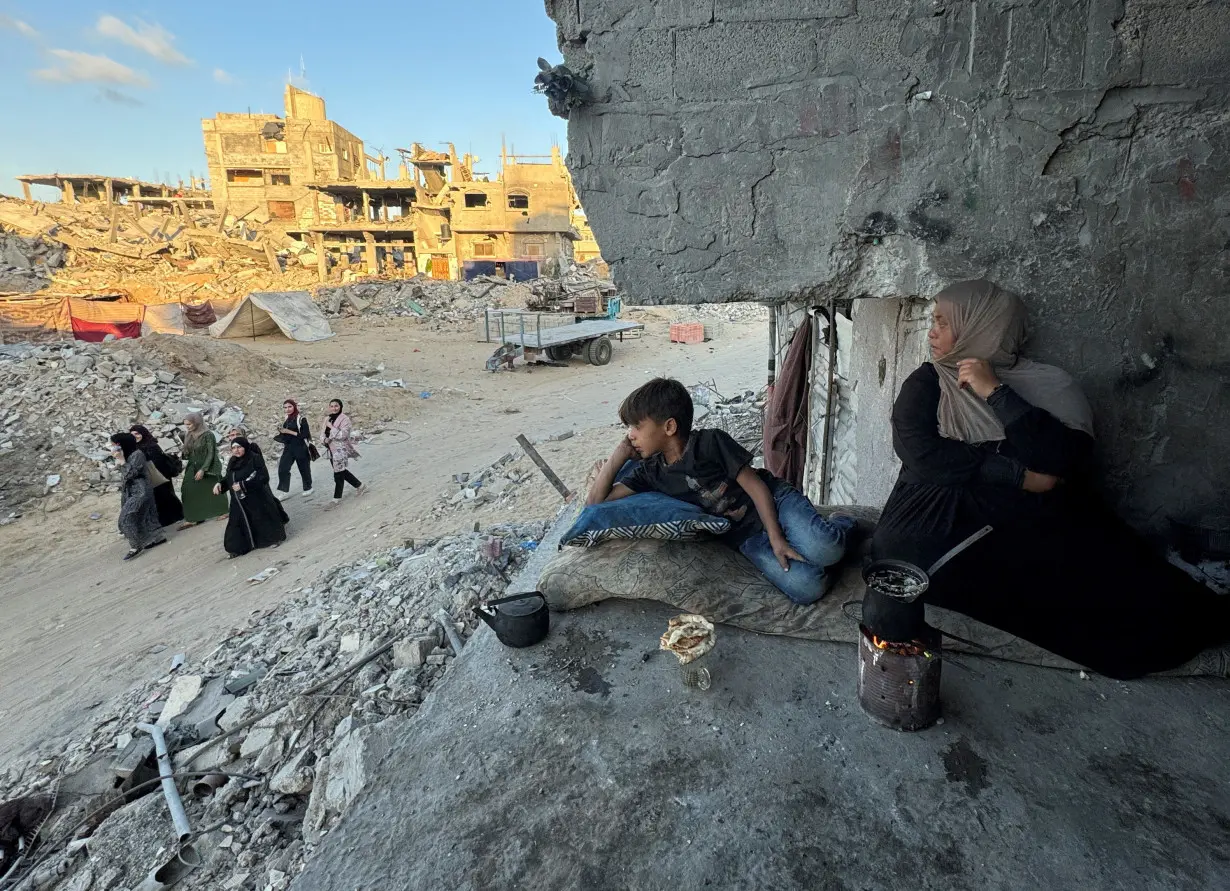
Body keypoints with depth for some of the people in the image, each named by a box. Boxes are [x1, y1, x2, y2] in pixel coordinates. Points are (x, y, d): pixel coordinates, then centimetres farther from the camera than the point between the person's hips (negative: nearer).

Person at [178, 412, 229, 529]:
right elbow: (188, 453, 12)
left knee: (213, 490, 6)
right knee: (190, 492, -2)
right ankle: (191, 519, -1)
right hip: (193, 468, 6)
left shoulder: (208, 435, -15)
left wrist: (203, 469, -21)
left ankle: (223, 511, 24)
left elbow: (211, 454, -17)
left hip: (208, 468, -6)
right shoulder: (189, 436, 5)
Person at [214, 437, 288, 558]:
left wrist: (243, 485, -26)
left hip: (257, 499, -6)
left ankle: (273, 538, 24)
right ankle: (238, 547, 14)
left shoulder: (255, 458, -16)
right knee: (238, 523, 7)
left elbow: (263, 478, -23)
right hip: (239, 502, 6)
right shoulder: (232, 462, 4)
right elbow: (228, 478, 14)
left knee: (263, 519, 6)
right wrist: (220, 484, -8)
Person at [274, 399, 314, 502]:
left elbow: (305, 435, -18)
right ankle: (284, 492, 1)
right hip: (288, 448, 6)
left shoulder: (301, 419, -12)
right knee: (282, 469, -4)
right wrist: (281, 431, 1)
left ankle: (308, 488, 27)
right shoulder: (286, 419, 10)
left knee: (304, 469, 8)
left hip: (300, 448, -6)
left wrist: (289, 431, -19)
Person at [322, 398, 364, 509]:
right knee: (341, 472, 17)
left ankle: (337, 499, 9)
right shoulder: (329, 419, 10)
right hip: (332, 450, 8)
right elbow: (325, 434, 20)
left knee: (338, 474, -2)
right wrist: (326, 439, -2)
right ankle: (360, 486, 33)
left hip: (340, 450, -8)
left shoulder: (344, 419, -13)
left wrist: (331, 427, -23)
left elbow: (343, 435, -24)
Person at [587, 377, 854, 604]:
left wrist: (776, 538, -19)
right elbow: (596, 502, 2)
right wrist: (620, 454, -2)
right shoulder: (652, 473, 4)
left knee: (822, 549, -33)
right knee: (806, 587, -25)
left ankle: (839, 526, 4)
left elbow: (755, 485, -10)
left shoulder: (710, 442, -11)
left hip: (773, 500, -2)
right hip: (746, 537, 3)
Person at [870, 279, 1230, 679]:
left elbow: (1068, 460, -11)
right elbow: (920, 452, -11)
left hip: (1036, 518, 1)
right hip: (947, 513, 0)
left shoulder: (1046, 384, 5)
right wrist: (1020, 475, -13)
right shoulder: (925, 384, 6)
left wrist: (995, 393, -13)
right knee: (902, 548, -33)